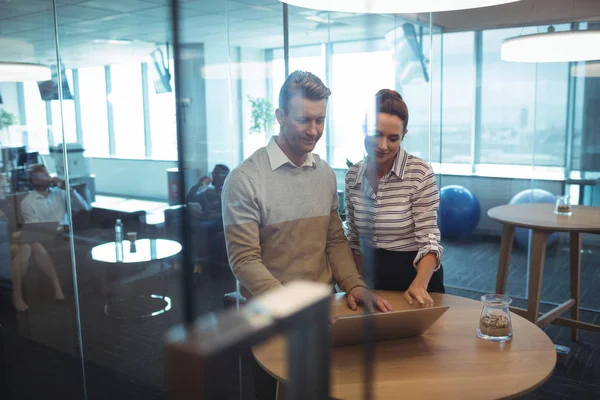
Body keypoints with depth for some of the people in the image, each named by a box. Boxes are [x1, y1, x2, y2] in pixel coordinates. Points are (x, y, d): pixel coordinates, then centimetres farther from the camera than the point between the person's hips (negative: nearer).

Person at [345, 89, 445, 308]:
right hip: (373, 274, 4)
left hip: (416, 273, -4)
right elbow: (354, 238, 5)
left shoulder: (420, 173, -16)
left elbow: (428, 239, -18)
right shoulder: (353, 175, -4)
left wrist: (419, 283, -34)